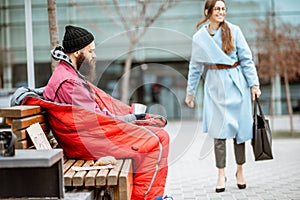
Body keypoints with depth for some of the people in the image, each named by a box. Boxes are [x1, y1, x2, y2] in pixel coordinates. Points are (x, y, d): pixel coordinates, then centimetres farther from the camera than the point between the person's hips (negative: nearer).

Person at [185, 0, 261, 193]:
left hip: (236, 84, 0)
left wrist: (254, 83, -4)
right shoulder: (199, 37, 2)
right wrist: (190, 92, 14)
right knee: (219, 131, -2)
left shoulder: (234, 31, 0)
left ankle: (240, 171, 22)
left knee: (239, 128, 6)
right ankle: (221, 175, 8)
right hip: (215, 87, 0)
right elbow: (195, 67, 10)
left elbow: (246, 59, 1)